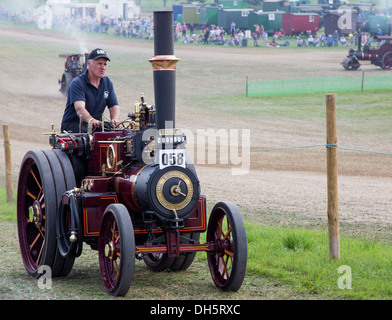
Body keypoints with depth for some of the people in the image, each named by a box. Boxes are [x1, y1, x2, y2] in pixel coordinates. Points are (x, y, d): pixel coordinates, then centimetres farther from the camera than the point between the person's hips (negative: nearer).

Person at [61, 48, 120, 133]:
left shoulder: (107, 83, 10)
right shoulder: (77, 83, -13)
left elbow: (114, 106, 4)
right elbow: (79, 108, -29)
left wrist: (114, 119, -22)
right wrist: (91, 120, -51)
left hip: (97, 126, 6)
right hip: (73, 125, -6)